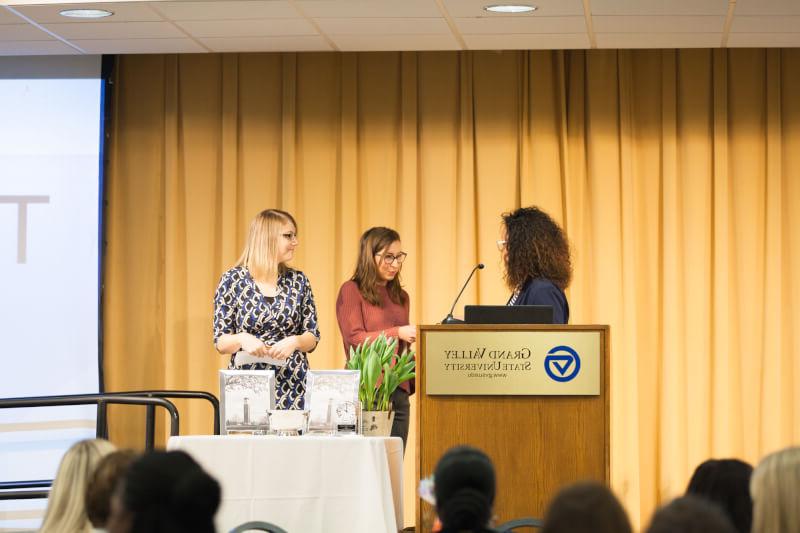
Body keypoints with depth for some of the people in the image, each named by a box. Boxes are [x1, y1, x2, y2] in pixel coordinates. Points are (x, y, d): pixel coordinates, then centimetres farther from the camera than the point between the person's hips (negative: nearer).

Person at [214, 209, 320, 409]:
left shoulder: (298, 281, 7)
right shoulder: (232, 280, -1)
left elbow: (312, 338, 8)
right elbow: (221, 342, 0)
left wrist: (295, 341, -13)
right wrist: (241, 339, -21)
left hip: (294, 386, 2)